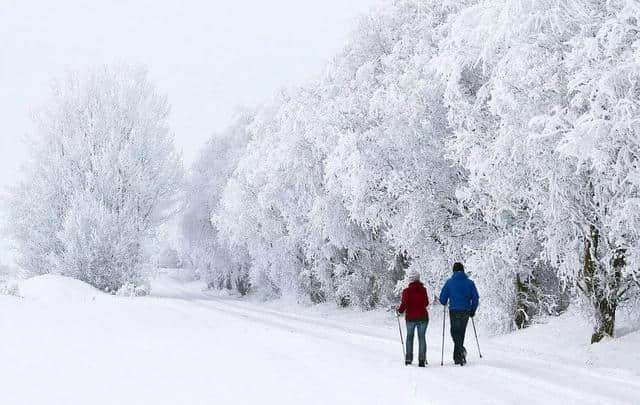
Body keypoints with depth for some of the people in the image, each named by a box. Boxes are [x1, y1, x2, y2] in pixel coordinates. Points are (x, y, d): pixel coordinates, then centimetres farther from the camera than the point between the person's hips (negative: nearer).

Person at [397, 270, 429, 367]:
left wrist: (400, 311, 5)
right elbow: (426, 303, 6)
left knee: (409, 337, 15)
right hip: (423, 316, 1)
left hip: (410, 318, -1)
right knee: (422, 337, 7)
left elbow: (404, 304, -13)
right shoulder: (423, 290, -4)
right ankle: (422, 359, -4)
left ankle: (408, 359, 14)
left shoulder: (406, 291, -11)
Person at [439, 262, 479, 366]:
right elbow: (475, 298, 1)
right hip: (466, 311, 2)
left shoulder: (449, 282, -2)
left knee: (455, 333, 1)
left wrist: (444, 303, 21)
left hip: (454, 311, -2)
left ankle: (461, 350, -27)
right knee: (461, 333, 14)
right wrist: (473, 310, 14)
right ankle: (457, 357, 19)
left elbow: (442, 298, -2)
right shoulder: (469, 282, 2)